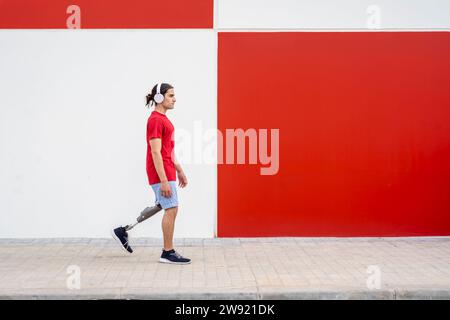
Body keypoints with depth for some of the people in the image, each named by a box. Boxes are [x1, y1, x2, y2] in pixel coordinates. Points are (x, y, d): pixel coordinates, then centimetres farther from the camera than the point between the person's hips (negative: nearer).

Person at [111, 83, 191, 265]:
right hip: (161, 174, -10)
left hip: (168, 172, 10)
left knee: (160, 207, 19)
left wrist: (179, 171, 23)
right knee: (171, 209, -4)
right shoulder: (155, 120, -16)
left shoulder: (163, 119, 15)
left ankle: (123, 231, 28)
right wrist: (164, 181, -24)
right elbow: (155, 153, -21)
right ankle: (168, 253, 7)